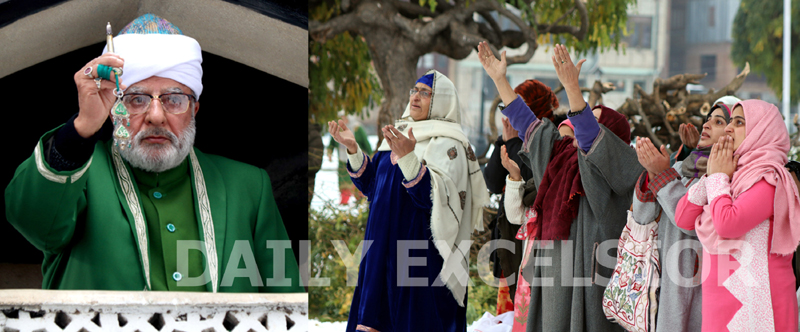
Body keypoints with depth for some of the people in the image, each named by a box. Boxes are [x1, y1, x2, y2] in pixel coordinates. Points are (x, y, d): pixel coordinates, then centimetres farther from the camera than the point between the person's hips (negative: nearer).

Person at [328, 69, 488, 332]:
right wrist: (353, 150, 0)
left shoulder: (447, 144, -9)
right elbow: (370, 184, 15)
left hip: (421, 250, -7)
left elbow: (435, 197, -23)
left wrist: (408, 158, -35)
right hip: (384, 248, 8)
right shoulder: (401, 133, 14)